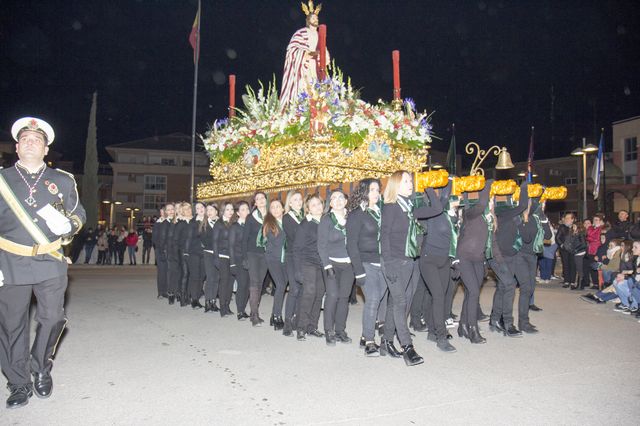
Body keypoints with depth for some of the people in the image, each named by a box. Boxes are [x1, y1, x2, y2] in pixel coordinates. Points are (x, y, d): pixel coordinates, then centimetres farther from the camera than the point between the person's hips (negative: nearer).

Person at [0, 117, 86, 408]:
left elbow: (79, 214, 17)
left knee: (52, 319, 1)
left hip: (51, 264, 0)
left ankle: (41, 372, 26)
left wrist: (69, 226, -7)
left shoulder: (63, 181, 10)